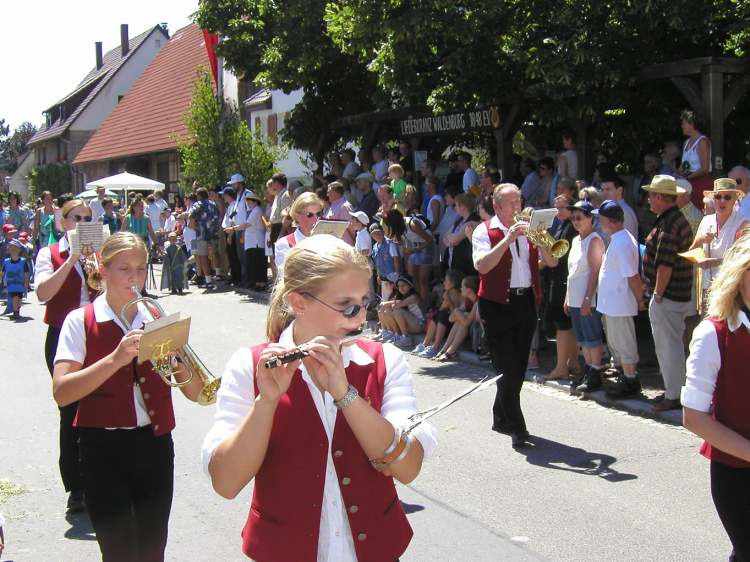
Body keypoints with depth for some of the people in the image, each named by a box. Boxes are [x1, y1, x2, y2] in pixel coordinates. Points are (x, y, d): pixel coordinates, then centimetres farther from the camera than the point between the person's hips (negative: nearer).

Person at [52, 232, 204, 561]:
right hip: (104, 448, -3)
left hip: (154, 444, 3)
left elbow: (195, 393, 5)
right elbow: (61, 393, -15)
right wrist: (115, 359, -25)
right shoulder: (80, 322, -2)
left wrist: (181, 365, -15)